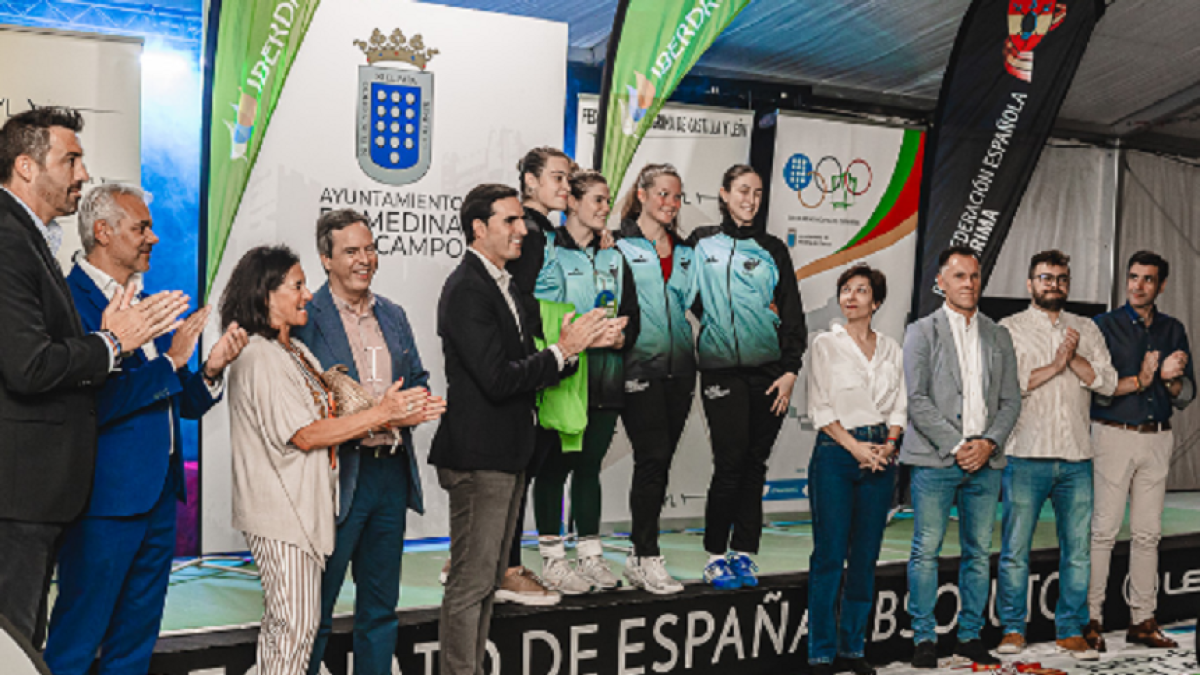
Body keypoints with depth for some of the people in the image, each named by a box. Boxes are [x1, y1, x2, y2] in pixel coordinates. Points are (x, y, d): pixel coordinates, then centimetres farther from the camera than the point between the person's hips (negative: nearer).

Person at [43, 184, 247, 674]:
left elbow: (183, 404, 15)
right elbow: (91, 403, -24)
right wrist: (169, 361, -17)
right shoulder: (71, 299, -13)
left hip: (159, 494, 9)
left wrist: (210, 371, -5)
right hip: (105, 500, -8)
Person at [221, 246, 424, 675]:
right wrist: (380, 413, -17)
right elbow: (304, 435, -18)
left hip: (305, 507, 9)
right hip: (280, 511, -9)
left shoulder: (298, 353, 16)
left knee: (281, 624, 14)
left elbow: (330, 418, 12)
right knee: (296, 626, -7)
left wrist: (396, 417, -1)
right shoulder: (257, 358, -14)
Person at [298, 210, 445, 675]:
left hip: (392, 471, 7)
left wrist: (417, 405, -7)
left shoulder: (393, 315, 14)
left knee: (381, 606, 15)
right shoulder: (307, 318, -8)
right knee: (316, 609, 3)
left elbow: (417, 381, 17)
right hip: (339, 474, -6)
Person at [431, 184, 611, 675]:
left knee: (487, 579, 16)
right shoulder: (467, 289, -15)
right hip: (478, 458, -10)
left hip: (506, 456, 10)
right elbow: (497, 380, -23)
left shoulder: (501, 285, 16)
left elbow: (526, 371, 15)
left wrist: (576, 345, -1)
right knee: (471, 583, -3)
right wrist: (563, 351, -15)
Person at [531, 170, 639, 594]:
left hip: (606, 381, 5)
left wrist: (621, 336, -6)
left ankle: (590, 555, 17)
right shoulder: (547, 250, -3)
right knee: (555, 465, -1)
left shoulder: (614, 258, 16)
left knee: (590, 465, 10)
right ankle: (552, 558, 7)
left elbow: (632, 317, 15)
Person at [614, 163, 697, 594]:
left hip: (678, 366, 6)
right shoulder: (621, 247, 0)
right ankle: (648, 558, -3)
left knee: (661, 461, 8)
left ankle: (639, 558, 17)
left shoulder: (685, 253, 17)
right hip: (639, 366, -6)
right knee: (652, 457, -11)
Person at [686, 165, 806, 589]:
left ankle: (744, 552, 15)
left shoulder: (772, 249, 11)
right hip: (721, 369, -2)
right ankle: (716, 554, 6)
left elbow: (792, 314, 9)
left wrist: (790, 369, 1)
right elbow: (688, 298, 11)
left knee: (755, 463, 5)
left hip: (769, 371, 2)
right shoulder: (701, 243, 7)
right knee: (730, 462, -8)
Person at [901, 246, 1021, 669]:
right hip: (935, 460, -4)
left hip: (985, 461, 4)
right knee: (926, 551, -2)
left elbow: (1011, 400, 11)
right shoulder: (921, 332, 2)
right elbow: (917, 400, -6)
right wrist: (955, 446, -12)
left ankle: (970, 636, 17)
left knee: (978, 553, 7)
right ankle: (925, 638, 7)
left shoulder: (998, 336, 14)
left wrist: (988, 443, -5)